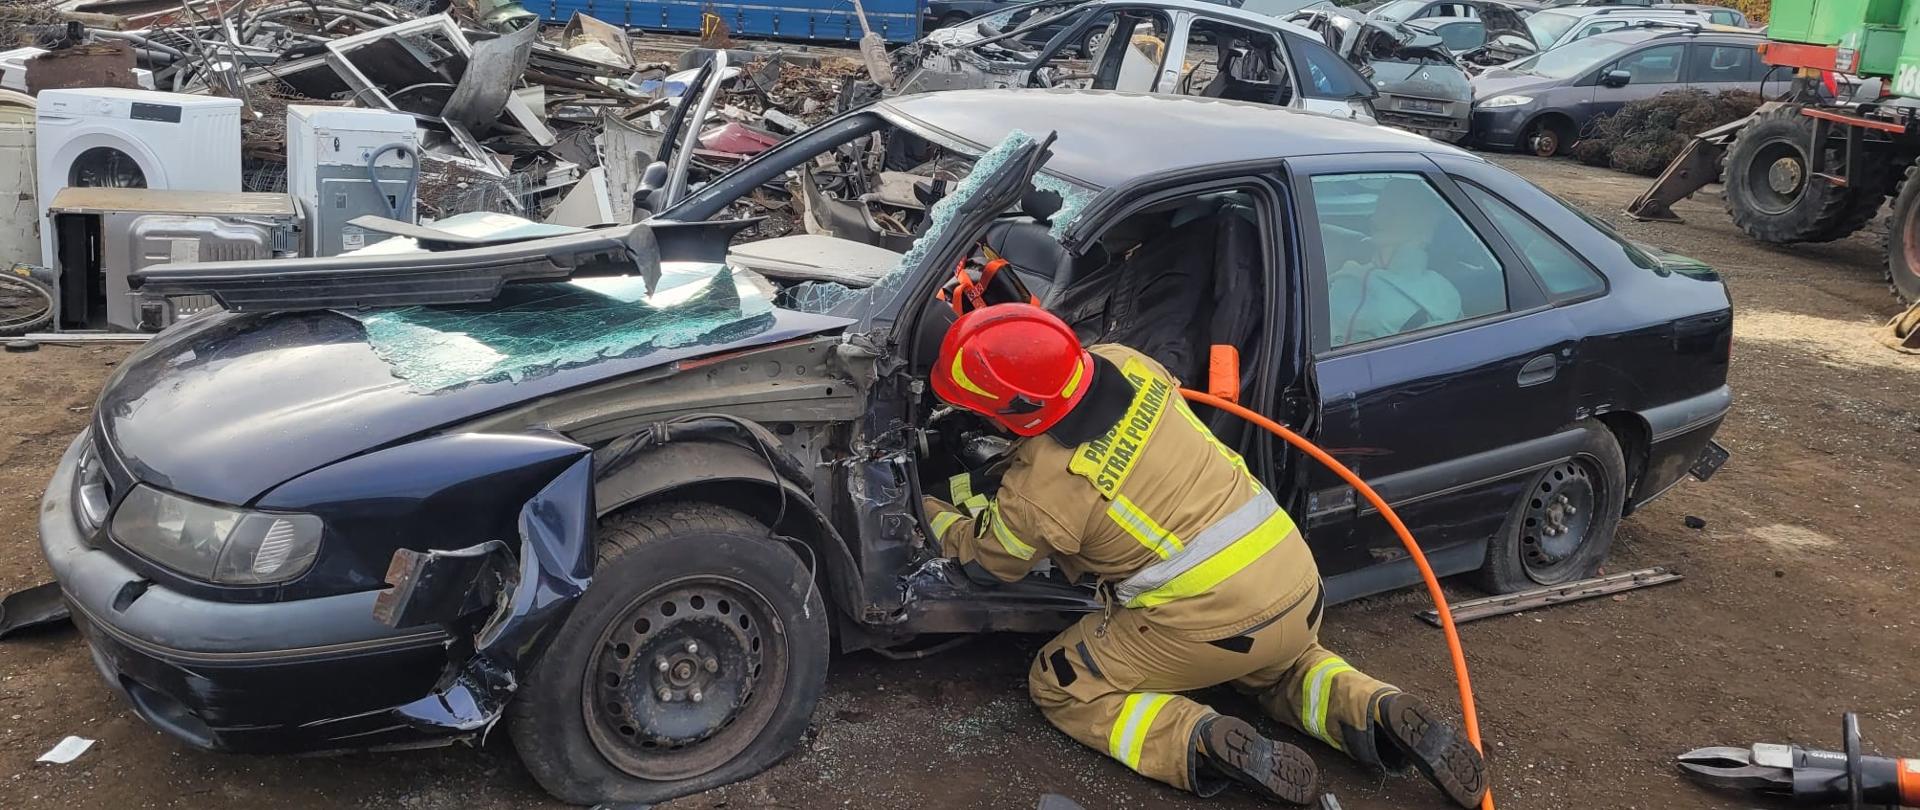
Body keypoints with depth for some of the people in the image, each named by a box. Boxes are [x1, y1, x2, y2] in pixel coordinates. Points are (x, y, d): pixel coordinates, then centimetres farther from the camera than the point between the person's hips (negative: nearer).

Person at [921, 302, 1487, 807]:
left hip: (1209, 622, -6)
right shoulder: (1125, 364, -2)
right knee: (1280, 669, 39)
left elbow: (987, 561, 6)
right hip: (1297, 583, 7)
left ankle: (1206, 746, -8)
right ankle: (1381, 714, 10)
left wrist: (935, 513, 24)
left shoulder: (1041, 489, -16)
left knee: (1059, 687, 12)